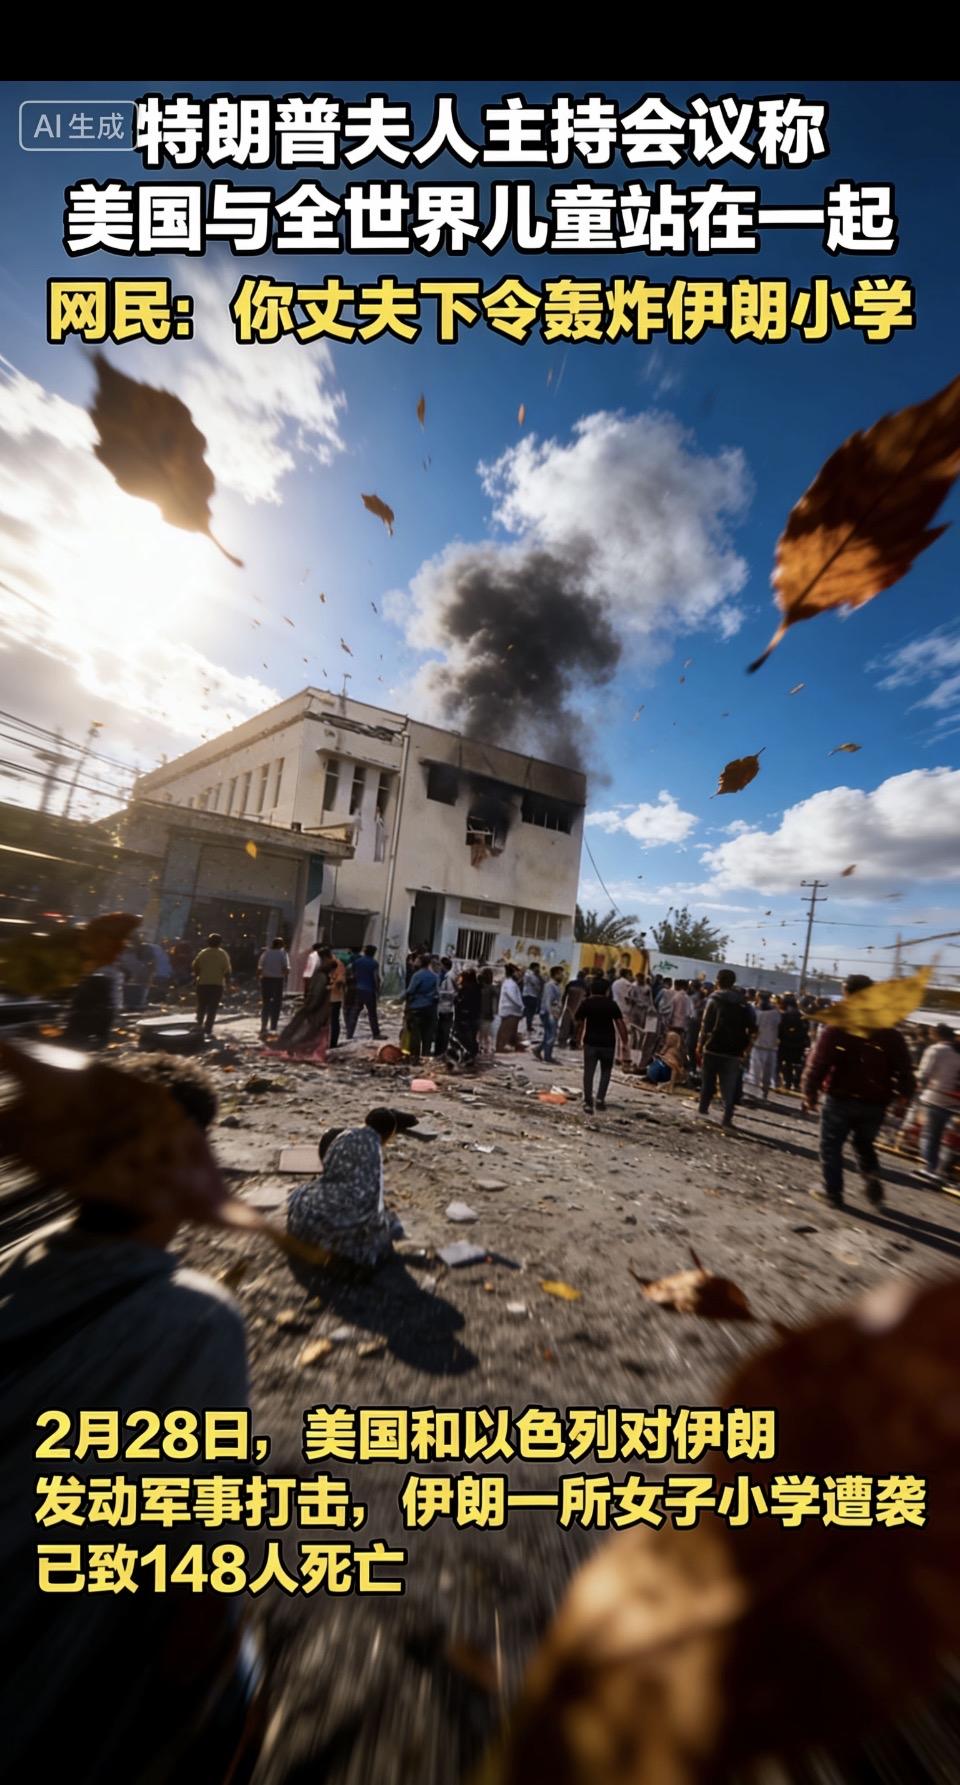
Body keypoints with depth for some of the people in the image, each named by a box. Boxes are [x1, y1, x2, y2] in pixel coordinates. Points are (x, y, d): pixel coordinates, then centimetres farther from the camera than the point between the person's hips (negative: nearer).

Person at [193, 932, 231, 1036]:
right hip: (217, 984, -2)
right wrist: (227, 983, 3)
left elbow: (195, 967, -3)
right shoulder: (223, 954, -3)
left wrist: (196, 977, 13)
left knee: (201, 1007, 17)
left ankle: (199, 1025, 18)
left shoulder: (203, 953, 1)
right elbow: (227, 971, -7)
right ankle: (208, 1029, 2)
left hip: (203, 984, 2)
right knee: (212, 1008, 4)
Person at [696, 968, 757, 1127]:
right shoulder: (744, 1004, 9)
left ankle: (703, 1109, 21)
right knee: (730, 1087, 5)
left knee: (708, 1082, 13)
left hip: (713, 1049, -2)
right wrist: (745, 1050, 12)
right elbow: (752, 1030, 4)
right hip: (734, 1053, 2)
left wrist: (699, 1048, -5)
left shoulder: (714, 1000, -3)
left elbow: (705, 1027, -9)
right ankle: (727, 1119, -2)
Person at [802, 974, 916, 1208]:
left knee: (831, 1146, 12)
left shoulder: (835, 1027, -12)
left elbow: (818, 1064, -15)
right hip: (874, 1103, 4)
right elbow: (904, 1069, -1)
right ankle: (872, 1178, 6)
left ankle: (833, 1192, 16)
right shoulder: (890, 1032, 0)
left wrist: (810, 1092, -6)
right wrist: (904, 1096, 11)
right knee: (864, 1144, 26)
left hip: (840, 1099, -4)